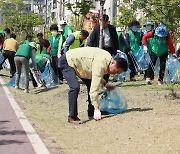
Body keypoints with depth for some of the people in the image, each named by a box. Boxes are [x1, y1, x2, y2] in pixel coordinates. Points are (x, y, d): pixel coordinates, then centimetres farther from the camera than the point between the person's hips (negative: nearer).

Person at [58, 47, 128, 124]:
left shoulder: (108, 58, -3)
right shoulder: (101, 64, -33)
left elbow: (97, 75, 17)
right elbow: (95, 88, -34)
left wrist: (104, 84, 4)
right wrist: (96, 108, -32)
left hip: (78, 63, 10)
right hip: (66, 61, -10)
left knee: (91, 85, 6)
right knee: (75, 87, -27)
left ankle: (91, 113, 12)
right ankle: (72, 117, -20)